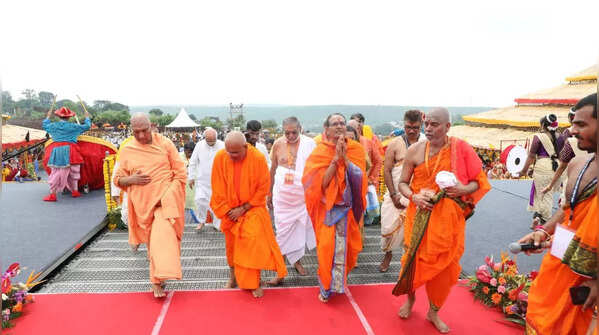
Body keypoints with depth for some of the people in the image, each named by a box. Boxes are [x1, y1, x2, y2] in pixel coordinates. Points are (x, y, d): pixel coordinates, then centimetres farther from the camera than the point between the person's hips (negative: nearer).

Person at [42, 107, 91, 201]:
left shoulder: (53, 126, 7)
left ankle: (52, 194, 0)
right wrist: (87, 117, 25)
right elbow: (86, 126, 8)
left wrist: (48, 116, 46)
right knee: (73, 172, 12)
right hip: (70, 150, -2)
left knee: (56, 172, 3)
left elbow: (44, 125, 30)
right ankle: (75, 191, 21)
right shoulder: (72, 126, -1)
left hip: (57, 150, 2)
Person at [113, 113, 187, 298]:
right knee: (153, 240, 10)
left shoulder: (165, 143, 0)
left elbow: (180, 172, 1)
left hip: (165, 198, -3)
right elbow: (118, 179, 12)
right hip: (142, 204, 3)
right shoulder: (127, 150, 6)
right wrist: (131, 180, -10)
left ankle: (157, 279, -16)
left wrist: (170, 193, -10)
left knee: (163, 235, -21)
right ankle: (158, 278, 25)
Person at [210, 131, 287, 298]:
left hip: (252, 208, -2)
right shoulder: (220, 158, -14)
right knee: (231, 245, 13)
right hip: (230, 211, 3)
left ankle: (253, 283, 4)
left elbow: (263, 188, -12)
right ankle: (233, 275, 36)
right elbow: (218, 188, -4)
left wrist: (244, 208, -14)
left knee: (254, 243, -12)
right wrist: (227, 210, -8)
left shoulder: (258, 158, -19)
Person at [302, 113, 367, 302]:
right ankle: (326, 287, 14)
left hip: (348, 207, 2)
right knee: (326, 246, -4)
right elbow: (321, 182, -13)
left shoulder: (355, 150, 1)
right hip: (326, 208, -2)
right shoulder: (319, 152, -4)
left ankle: (337, 283, 29)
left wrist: (345, 157, -17)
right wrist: (335, 159, -18)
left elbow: (359, 177, -9)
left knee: (344, 247, 5)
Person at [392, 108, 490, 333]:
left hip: (449, 218, 0)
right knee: (415, 258, 9)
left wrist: (464, 189, -19)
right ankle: (410, 298, 39)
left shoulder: (461, 149, -4)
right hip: (420, 216, 0)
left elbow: (479, 181, 2)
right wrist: (413, 196, -15)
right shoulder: (415, 150, -3)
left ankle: (434, 312, 31)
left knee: (444, 264, 8)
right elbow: (403, 183, 4)